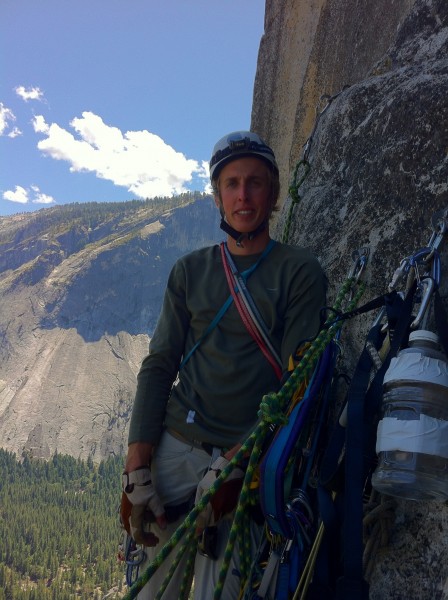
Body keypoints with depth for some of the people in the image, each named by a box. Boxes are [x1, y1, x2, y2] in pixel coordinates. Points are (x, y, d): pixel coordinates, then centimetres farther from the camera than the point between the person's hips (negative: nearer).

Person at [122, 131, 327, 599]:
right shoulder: (190, 270, 9)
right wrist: (136, 469, -3)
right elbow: (157, 367, 6)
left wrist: (236, 462, -17)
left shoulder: (300, 271, -1)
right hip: (175, 444, 3)